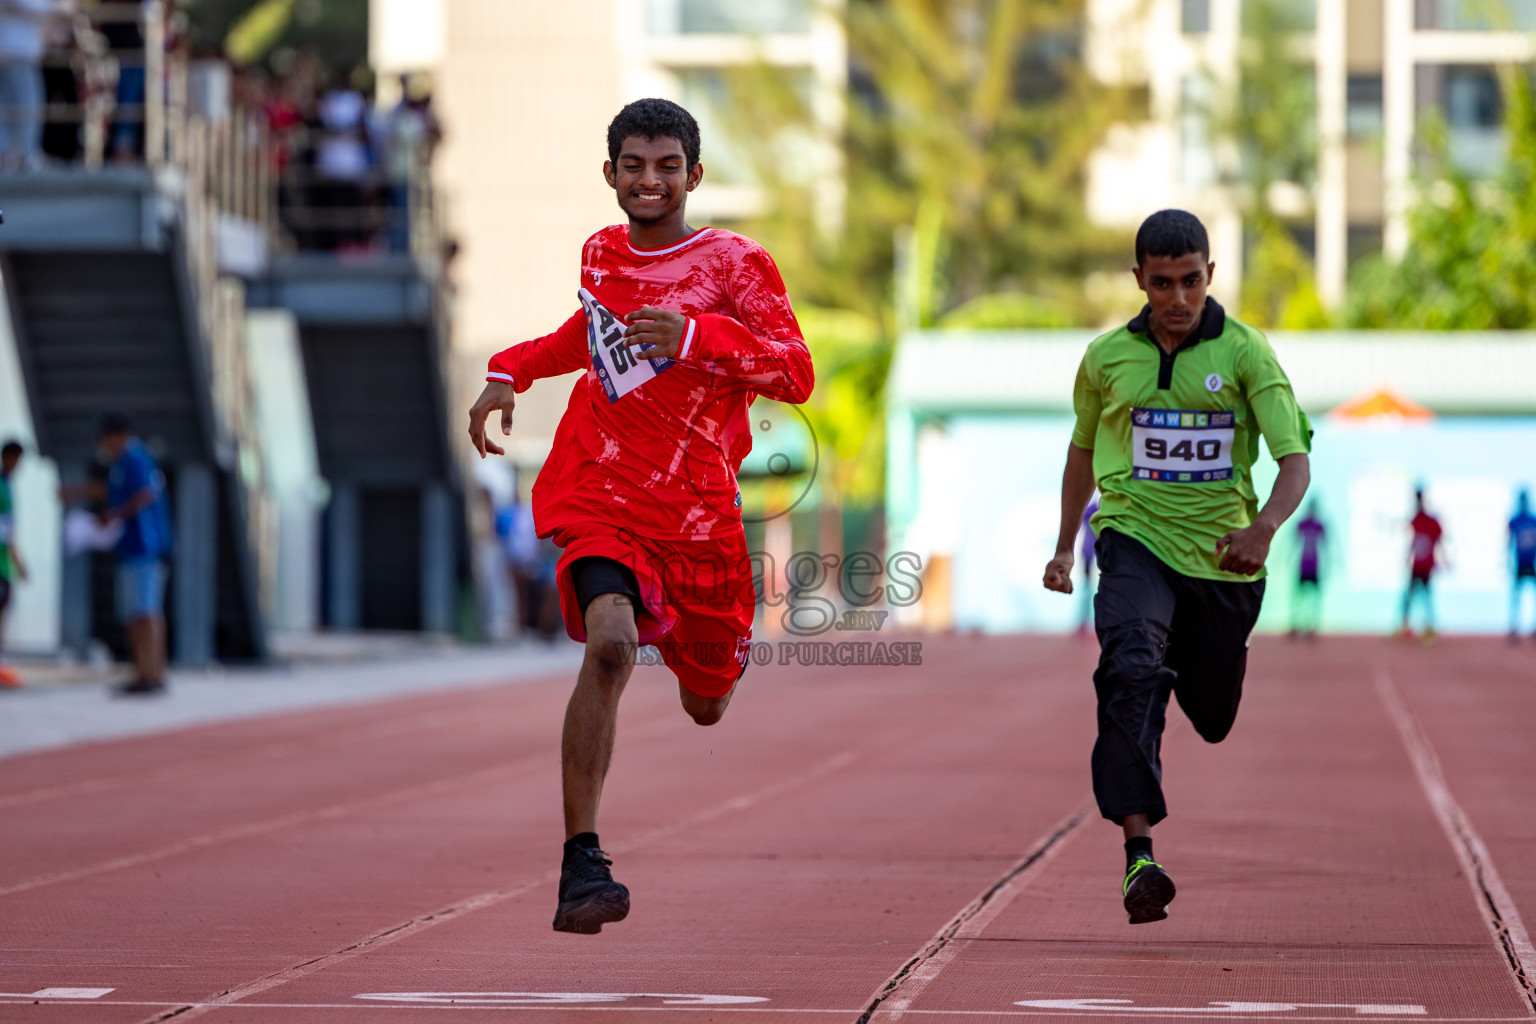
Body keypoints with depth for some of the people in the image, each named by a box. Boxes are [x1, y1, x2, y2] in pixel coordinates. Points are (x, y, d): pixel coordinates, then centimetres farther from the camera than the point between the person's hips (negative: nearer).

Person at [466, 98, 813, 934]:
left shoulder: (735, 264, -5)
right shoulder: (600, 254, 9)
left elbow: (797, 374, -16)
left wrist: (697, 337, -30)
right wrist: (510, 372, 20)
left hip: (697, 512, -1)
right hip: (599, 494, 1)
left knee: (705, 705, 13)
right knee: (610, 642, -28)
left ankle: (704, 652, 54)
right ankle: (581, 863, -27)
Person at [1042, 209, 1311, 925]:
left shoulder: (1245, 353, -5)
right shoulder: (1107, 357, 3)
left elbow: (1295, 461, -12)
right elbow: (1083, 448, 22)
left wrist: (1264, 525, -31)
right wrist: (1065, 545, 23)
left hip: (1222, 552, 0)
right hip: (1136, 538, 0)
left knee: (1213, 717, 15)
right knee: (1133, 672, -28)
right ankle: (1139, 855, -35)